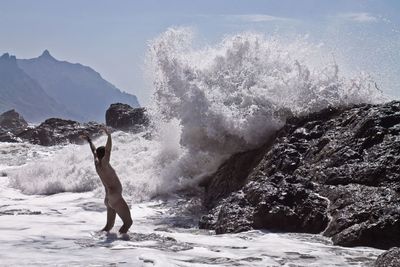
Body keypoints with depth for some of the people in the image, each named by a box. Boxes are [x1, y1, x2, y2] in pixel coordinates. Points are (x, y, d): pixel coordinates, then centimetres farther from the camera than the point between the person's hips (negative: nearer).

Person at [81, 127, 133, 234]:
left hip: (109, 197, 10)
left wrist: (89, 141, 38)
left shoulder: (97, 163, 10)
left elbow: (94, 151, 26)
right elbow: (108, 150, -25)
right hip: (115, 197, -10)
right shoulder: (103, 164, -13)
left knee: (109, 225, 16)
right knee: (128, 221, -11)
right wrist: (109, 136, -24)